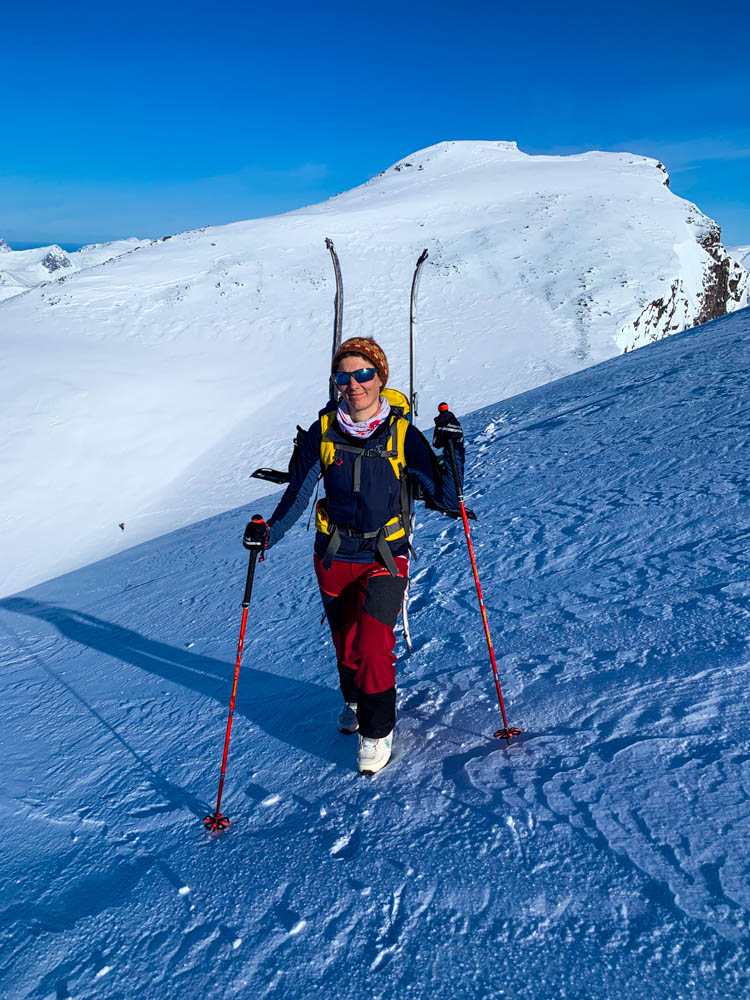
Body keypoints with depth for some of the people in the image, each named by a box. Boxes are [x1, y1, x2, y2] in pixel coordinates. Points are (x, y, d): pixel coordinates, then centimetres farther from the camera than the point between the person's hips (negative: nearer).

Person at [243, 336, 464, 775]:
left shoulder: (402, 434, -12)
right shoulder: (323, 432, -7)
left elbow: (445, 499, -12)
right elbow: (298, 494, -2)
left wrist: (452, 450, -25)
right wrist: (269, 532, -16)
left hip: (385, 558, -2)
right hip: (334, 557, 3)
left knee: (373, 647, -13)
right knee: (345, 644, 18)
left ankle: (377, 730, 13)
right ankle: (355, 700, 50)